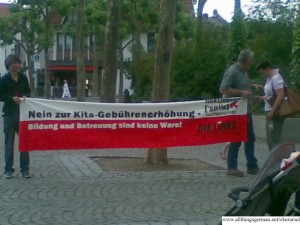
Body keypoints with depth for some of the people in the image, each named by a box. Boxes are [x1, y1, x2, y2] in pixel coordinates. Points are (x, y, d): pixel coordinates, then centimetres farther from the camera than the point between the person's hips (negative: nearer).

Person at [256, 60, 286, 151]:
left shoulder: (276, 78, -16)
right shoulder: (270, 78, 13)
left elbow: (280, 96, -23)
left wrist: (272, 111, -24)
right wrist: (263, 97, 9)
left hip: (275, 113, -10)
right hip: (270, 111, 10)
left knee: (274, 140, -7)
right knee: (270, 140, 14)